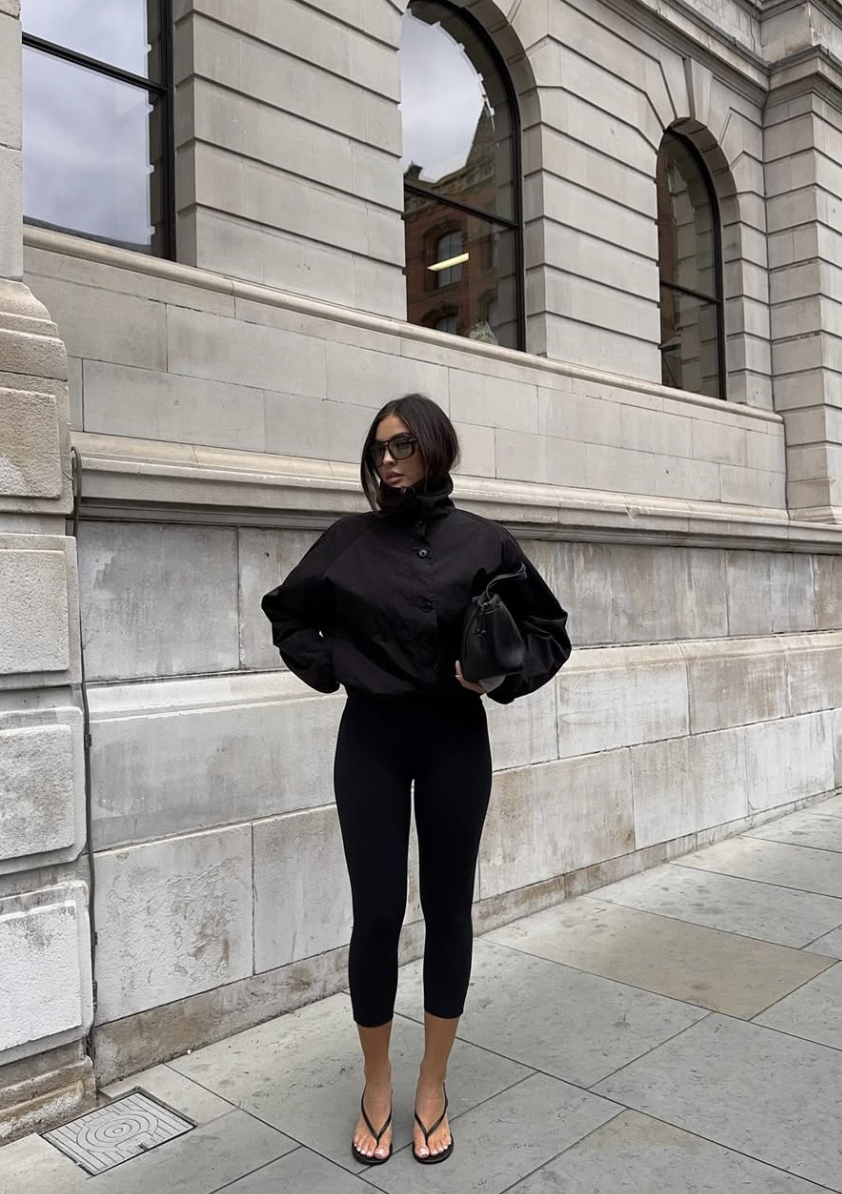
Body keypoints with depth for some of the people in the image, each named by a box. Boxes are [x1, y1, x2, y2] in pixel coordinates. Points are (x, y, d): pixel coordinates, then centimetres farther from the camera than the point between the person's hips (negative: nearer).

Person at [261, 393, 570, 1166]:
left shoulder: (483, 541, -4)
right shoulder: (349, 541, 0)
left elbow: (550, 632, 3)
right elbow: (287, 612, 14)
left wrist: (503, 677, -13)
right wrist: (328, 669, 0)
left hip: (454, 741, 0)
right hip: (370, 740, 0)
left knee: (448, 907, 9)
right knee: (377, 913, 3)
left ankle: (433, 1086, 28)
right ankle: (377, 1084, 25)